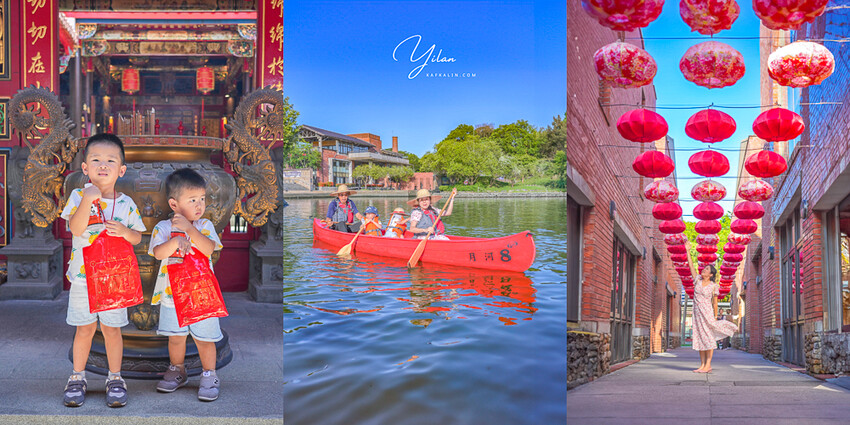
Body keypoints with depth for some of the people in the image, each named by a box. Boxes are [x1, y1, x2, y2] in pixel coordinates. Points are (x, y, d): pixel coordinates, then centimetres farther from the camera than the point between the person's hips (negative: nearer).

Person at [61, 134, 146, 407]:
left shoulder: (126, 203, 2)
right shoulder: (79, 196, -3)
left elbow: (137, 237, 7)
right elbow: (76, 229, -16)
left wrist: (125, 232, -15)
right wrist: (87, 201, -27)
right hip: (83, 275, -1)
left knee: (112, 328, 7)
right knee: (85, 328, 8)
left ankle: (115, 378, 19)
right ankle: (78, 377, 24)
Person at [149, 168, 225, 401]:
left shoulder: (204, 225, -3)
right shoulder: (163, 227, -4)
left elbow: (209, 249, -20)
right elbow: (158, 253, -18)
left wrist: (189, 228, -27)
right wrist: (175, 242, -35)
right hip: (172, 294, 1)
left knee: (204, 338, 6)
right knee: (175, 337, 16)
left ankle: (209, 376, 23)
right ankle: (177, 371, 37)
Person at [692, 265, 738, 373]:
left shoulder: (714, 286, -2)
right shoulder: (698, 280, 7)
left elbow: (715, 303, 3)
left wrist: (715, 317, 4)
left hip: (707, 312, -4)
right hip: (697, 313, 4)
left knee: (708, 337, -4)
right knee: (699, 338, 4)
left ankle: (708, 365, -3)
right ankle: (702, 365, 6)